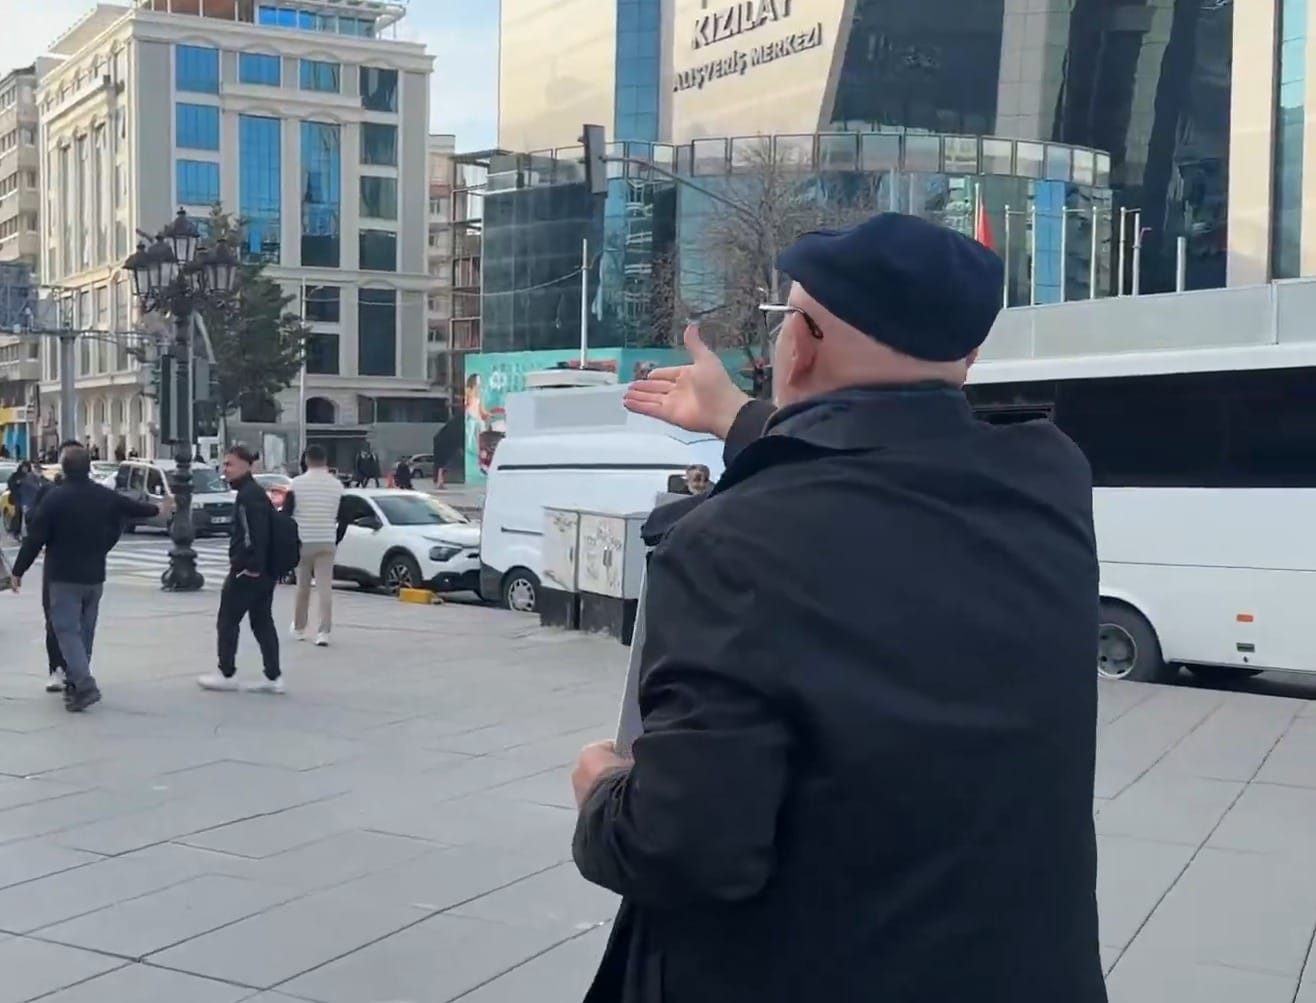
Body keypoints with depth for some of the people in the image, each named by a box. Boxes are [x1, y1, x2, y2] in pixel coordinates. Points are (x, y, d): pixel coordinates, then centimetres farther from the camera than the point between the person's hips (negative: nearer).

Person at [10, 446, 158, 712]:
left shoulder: (55, 498, -13)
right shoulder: (106, 496, 4)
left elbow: (35, 538, -13)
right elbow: (134, 507, 23)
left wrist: (19, 570, -3)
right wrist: (157, 509, 45)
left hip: (64, 576, -6)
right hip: (94, 575, 6)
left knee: (67, 629, -6)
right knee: (84, 630, 15)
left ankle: (84, 685, -20)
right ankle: (74, 682, 22)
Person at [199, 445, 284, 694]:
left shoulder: (248, 496, -15)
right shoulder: (256, 493, 17)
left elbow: (256, 534, -25)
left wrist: (252, 565, -27)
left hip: (248, 570, -10)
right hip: (263, 571, 10)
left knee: (227, 620, 2)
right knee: (262, 621, 9)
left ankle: (227, 674, 9)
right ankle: (273, 677, 7)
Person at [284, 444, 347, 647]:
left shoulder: (297, 483, -5)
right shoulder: (337, 485, 2)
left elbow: (286, 514, -4)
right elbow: (343, 519, 5)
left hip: (303, 541, -1)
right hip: (327, 543, 1)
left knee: (303, 587, 13)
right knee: (325, 588, -1)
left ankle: (299, 629, 24)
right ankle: (323, 632, -8)